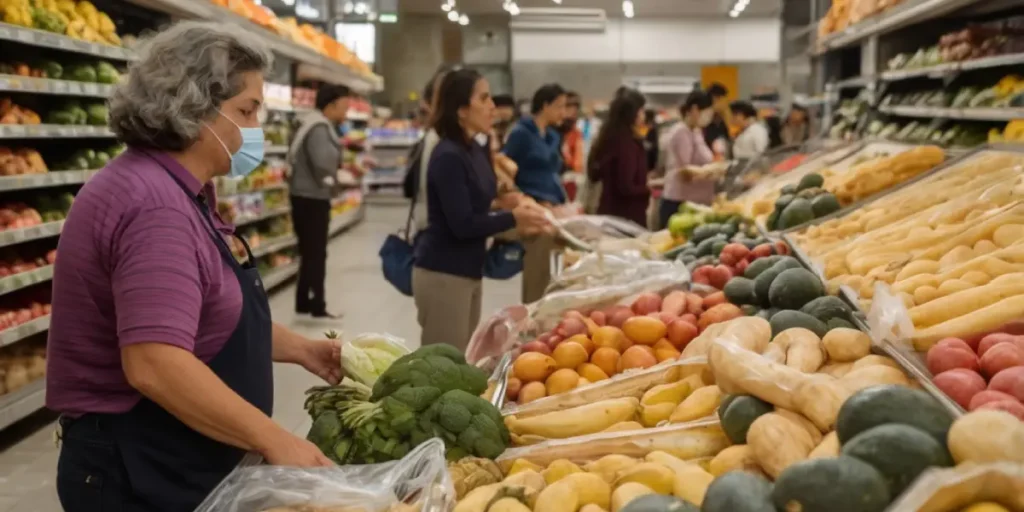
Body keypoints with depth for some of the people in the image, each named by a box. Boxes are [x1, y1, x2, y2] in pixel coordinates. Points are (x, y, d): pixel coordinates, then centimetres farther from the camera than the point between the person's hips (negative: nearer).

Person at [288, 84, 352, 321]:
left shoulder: (319, 125, 14)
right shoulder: (319, 128, -19)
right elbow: (323, 161, -33)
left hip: (307, 195, 10)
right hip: (312, 197, -10)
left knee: (309, 252, 15)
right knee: (316, 253, -3)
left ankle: (304, 303, 23)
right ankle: (316, 306, 5)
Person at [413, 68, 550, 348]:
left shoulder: (477, 151, 9)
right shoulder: (448, 157, -18)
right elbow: (462, 224, -22)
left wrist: (516, 210, -3)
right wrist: (513, 219, -15)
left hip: (469, 271, 9)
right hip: (442, 274, -9)